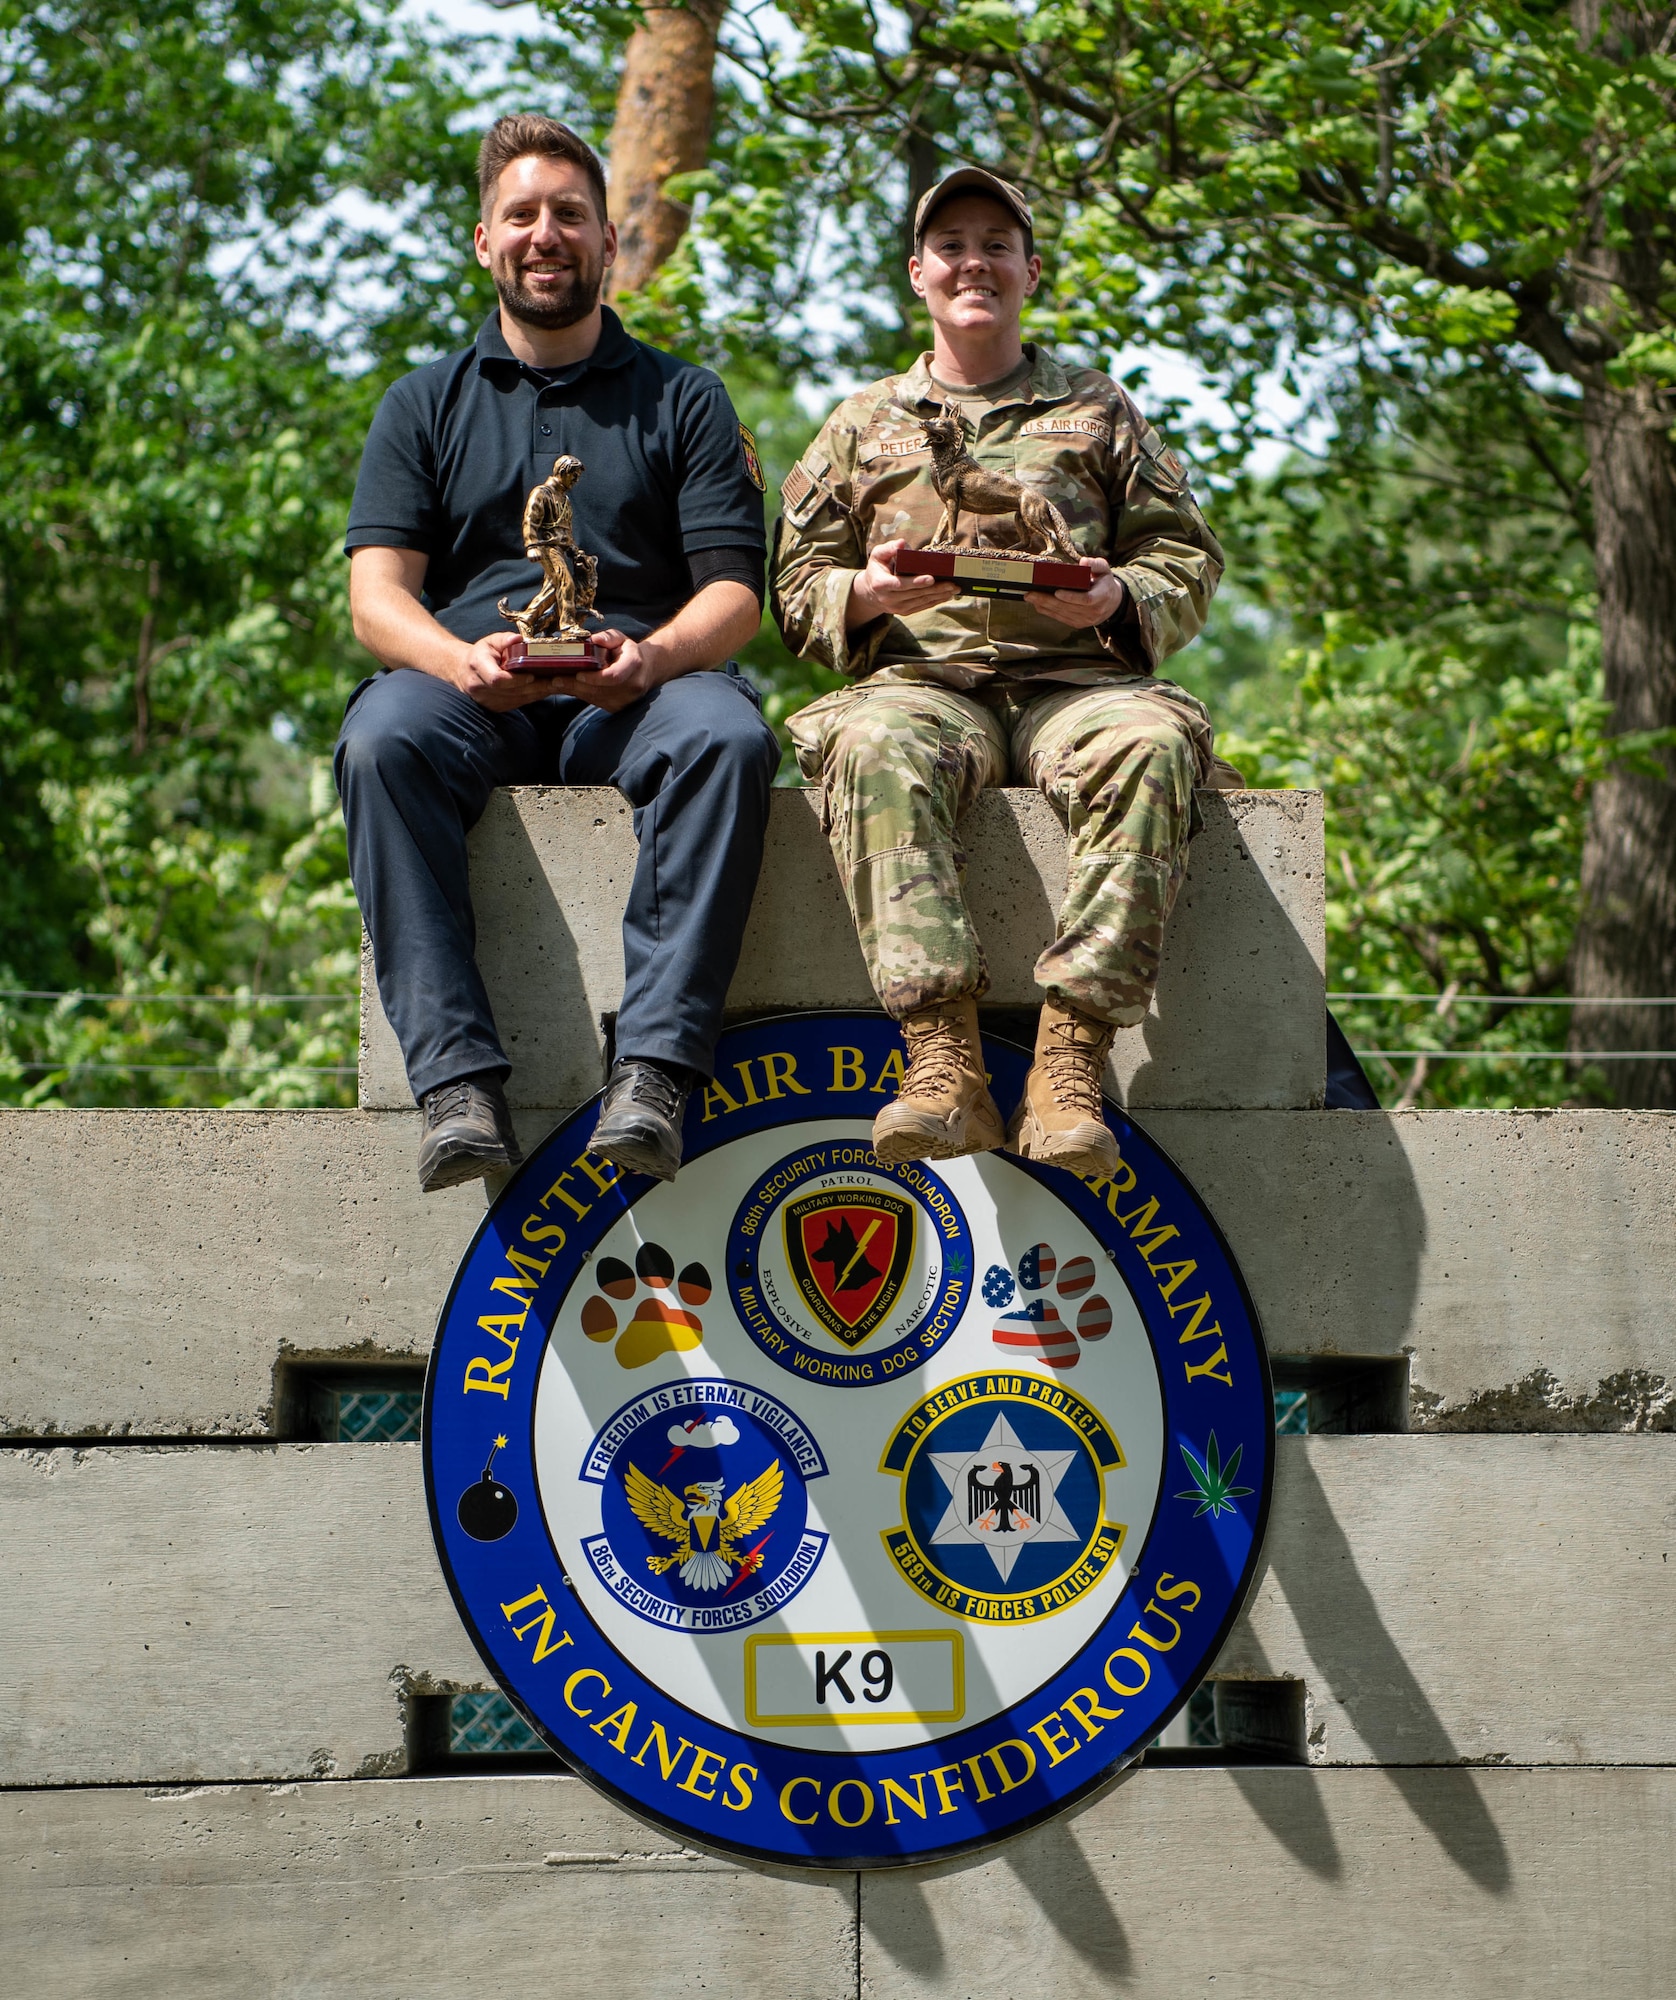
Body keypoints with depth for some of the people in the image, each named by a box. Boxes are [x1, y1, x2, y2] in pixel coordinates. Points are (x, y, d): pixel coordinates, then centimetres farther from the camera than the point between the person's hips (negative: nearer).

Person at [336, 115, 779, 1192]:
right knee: (383, 738, -34)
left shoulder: (684, 398, 17)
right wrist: (462, 659, -18)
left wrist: (652, 656, -18)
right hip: (470, 687, 1)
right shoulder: (426, 405, 19)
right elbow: (377, 594, 6)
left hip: (637, 693, 0)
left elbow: (734, 591, 6)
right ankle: (458, 1079, -39)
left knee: (727, 734, -35)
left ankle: (655, 1068, -41)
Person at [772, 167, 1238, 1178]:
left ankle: (1070, 1058, -42)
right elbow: (794, 584, 18)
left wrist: (1118, 598, -7)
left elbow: (1189, 561, 16)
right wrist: (866, 595, -5)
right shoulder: (864, 424, 25)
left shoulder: (1099, 411, 23)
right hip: (922, 676, 0)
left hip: (1076, 675, 0)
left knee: (1153, 745, -37)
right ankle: (945, 1064, -46)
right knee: (878, 750, -38)